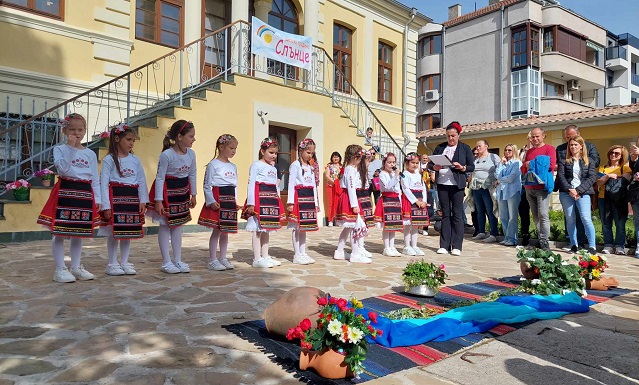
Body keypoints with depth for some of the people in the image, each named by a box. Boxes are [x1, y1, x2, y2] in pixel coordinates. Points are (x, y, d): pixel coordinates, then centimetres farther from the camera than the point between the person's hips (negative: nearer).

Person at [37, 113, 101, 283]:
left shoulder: (90, 153, 10)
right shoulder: (59, 149, 1)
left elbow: (95, 178, 8)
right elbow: (63, 169, -18)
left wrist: (97, 198, 1)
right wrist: (71, 147, -17)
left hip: (85, 194, 4)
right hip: (65, 191, -3)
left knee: (79, 232, 11)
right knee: (59, 232, -1)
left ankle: (76, 267, 20)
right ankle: (60, 269, 8)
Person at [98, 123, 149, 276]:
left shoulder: (135, 160, 7)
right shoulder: (109, 160, -4)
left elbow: (142, 181, 8)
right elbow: (104, 183, -8)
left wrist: (143, 201, 2)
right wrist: (106, 205, -13)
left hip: (132, 199, 4)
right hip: (115, 198, -4)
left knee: (129, 232, 10)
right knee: (113, 232, 2)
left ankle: (124, 262, 21)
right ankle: (112, 263, 15)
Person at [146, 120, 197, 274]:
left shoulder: (191, 153, -4)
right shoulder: (166, 155, -21)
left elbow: (192, 175, 7)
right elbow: (160, 178, -19)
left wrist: (193, 195, 11)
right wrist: (158, 200, -20)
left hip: (183, 191, 6)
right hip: (167, 191, -6)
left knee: (178, 226, 14)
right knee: (165, 226, 4)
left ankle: (178, 260, 23)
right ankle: (166, 262, 14)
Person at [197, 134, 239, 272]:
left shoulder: (233, 166, 14)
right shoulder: (213, 164, -7)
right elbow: (207, 185, -10)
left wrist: (235, 201, 11)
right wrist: (211, 201, -17)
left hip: (230, 200, 7)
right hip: (218, 200, -7)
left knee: (226, 231, 12)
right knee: (216, 231, -2)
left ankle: (223, 258, 21)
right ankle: (212, 260, 8)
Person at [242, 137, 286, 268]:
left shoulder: (274, 168, 20)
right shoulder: (256, 165, -4)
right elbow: (251, 184, -10)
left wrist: (278, 203, 16)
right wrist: (250, 203, -17)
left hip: (272, 200, 8)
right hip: (259, 198, -8)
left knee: (266, 229, 12)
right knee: (257, 230, -5)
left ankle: (265, 256, 19)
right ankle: (257, 259, -2)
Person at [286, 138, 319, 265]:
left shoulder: (311, 167, 17)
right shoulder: (295, 165, -5)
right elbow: (291, 184, -10)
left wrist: (315, 203, 15)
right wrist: (290, 202, -15)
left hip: (309, 198, 7)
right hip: (299, 197, -7)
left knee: (304, 226, 11)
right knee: (296, 227, -2)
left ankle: (303, 253, 17)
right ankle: (297, 255, 4)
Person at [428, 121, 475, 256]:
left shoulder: (465, 148, 6)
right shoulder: (440, 147, 12)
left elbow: (472, 167, 2)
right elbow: (430, 164, 10)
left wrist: (462, 167, -17)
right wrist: (435, 167, -11)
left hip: (457, 185, -2)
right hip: (442, 184, 3)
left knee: (457, 215, -2)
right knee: (445, 214, 6)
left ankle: (456, 246, 1)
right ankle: (444, 245, 8)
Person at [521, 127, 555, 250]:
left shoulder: (549, 148, 2)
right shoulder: (529, 151, 20)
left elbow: (551, 165, -12)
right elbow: (523, 170, 19)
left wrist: (531, 164, -5)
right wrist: (526, 165, -5)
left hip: (542, 186, -6)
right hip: (529, 187, 6)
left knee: (543, 214, -10)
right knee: (535, 215, 7)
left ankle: (544, 240, -7)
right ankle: (540, 238, 12)